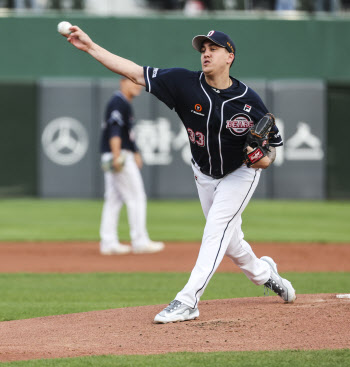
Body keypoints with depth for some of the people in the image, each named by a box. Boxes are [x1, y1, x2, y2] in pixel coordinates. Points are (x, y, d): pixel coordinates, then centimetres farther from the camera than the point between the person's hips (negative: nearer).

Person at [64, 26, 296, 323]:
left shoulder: (248, 100, -23)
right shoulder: (185, 83, -20)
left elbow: (273, 141, -10)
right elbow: (136, 73, -22)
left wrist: (266, 158, -34)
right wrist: (91, 47, -29)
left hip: (240, 174, -4)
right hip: (205, 174, 4)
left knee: (216, 231, -18)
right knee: (228, 239, 15)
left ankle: (188, 301, -21)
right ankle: (265, 273, 44)